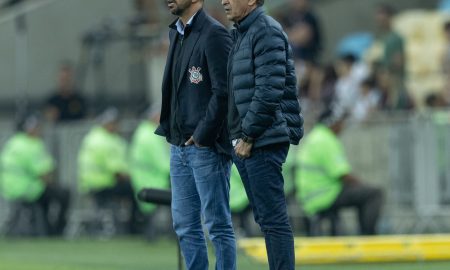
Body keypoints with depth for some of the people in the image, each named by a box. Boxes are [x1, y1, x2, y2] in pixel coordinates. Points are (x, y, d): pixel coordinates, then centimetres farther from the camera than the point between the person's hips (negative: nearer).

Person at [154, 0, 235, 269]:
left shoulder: (214, 34, -12)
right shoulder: (176, 33, 15)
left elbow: (223, 91, -17)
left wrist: (203, 136, -15)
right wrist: (171, 131, 11)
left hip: (206, 146, -9)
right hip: (179, 145, 9)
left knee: (218, 224, -2)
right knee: (185, 224, 11)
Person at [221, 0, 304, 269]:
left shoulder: (267, 32, -12)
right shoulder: (242, 34, 18)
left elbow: (269, 91, -19)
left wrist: (248, 136, -17)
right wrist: (239, 137, 13)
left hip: (263, 142, -10)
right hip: (246, 143, 10)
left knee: (273, 219, -9)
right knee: (266, 217, 12)